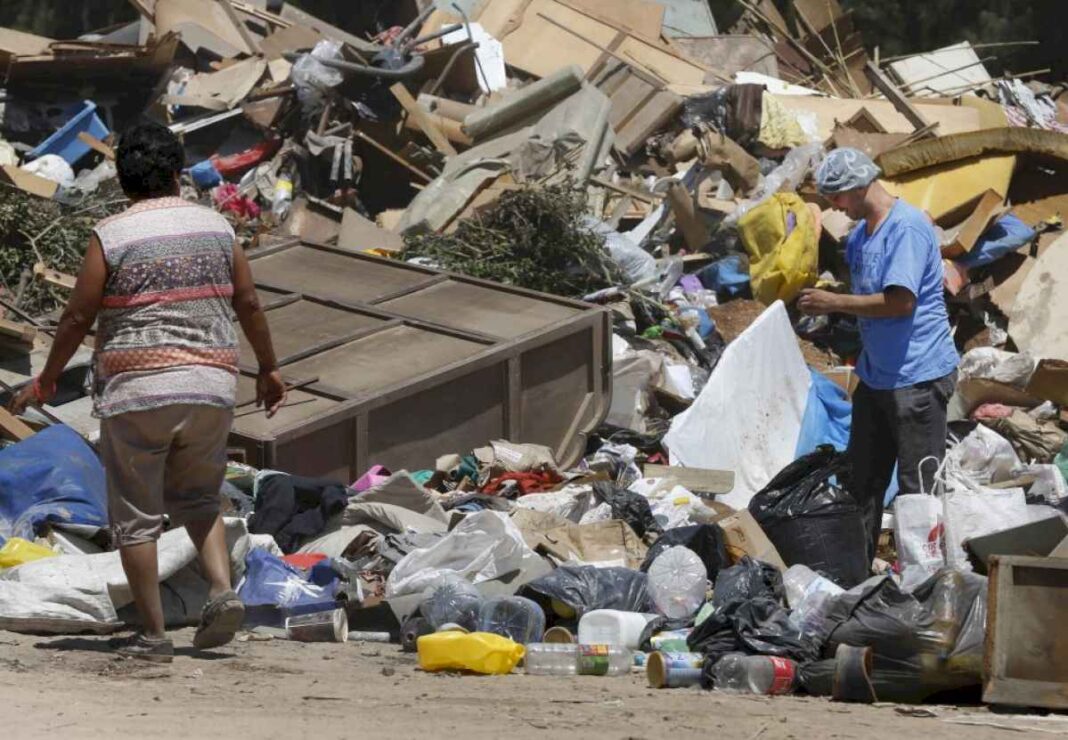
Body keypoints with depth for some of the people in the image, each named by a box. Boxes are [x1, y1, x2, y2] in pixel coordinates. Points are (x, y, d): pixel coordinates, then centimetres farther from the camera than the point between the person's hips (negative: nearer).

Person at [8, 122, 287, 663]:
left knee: (136, 516, 5)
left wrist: (46, 381, 10)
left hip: (136, 391, -4)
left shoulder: (111, 237, -6)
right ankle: (222, 589, -1)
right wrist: (268, 369, 25)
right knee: (197, 499, 21)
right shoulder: (216, 227, 4)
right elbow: (248, 304, 11)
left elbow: (78, 317, -3)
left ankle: (153, 634, 3)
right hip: (211, 388, 4)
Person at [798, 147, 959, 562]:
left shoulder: (907, 228, -18)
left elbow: (900, 301, -25)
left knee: (919, 488, -5)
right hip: (875, 377, 10)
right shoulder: (859, 234, 11)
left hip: (919, 376, -10)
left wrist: (836, 303, -17)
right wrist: (826, 304, 7)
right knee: (861, 481, 16)